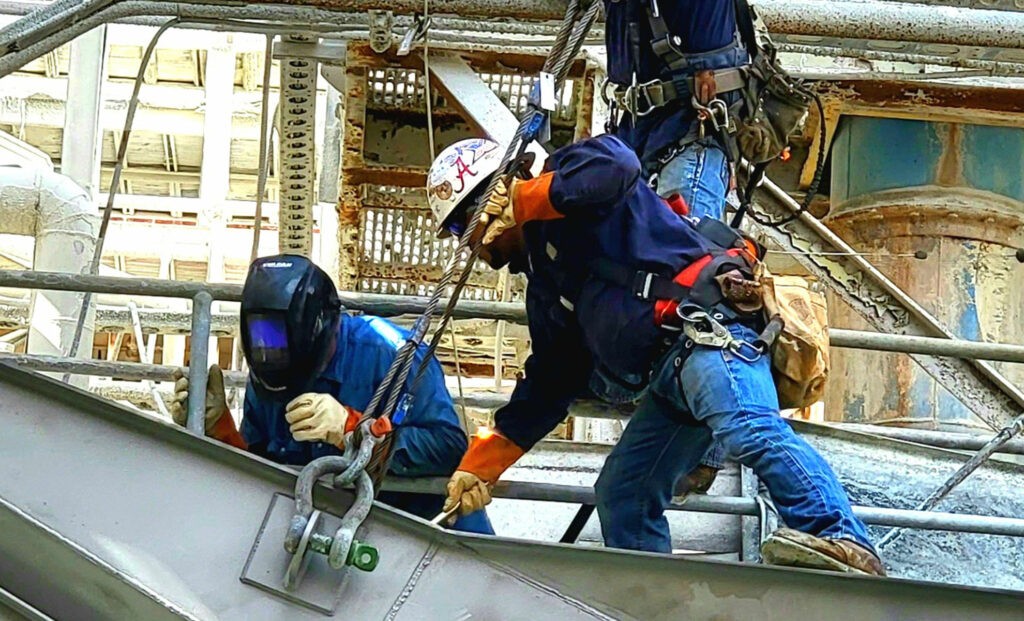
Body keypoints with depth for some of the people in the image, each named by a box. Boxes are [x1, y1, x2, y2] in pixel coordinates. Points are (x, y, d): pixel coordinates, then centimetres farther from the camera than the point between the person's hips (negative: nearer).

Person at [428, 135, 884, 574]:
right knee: (621, 493, 9)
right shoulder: (544, 288, 32)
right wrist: (482, 463, 30)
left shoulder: (566, 176, 9)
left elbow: (615, 166, -16)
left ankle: (840, 540, -45)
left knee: (746, 428, -34)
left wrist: (523, 200, -8)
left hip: (704, 320, -11)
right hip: (671, 365, 11)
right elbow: (549, 385, 32)